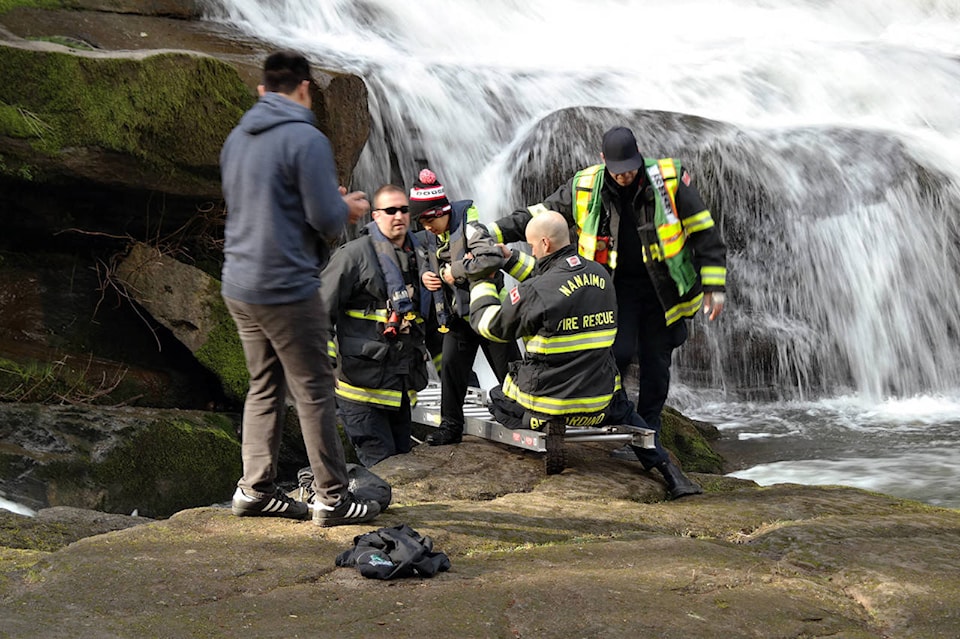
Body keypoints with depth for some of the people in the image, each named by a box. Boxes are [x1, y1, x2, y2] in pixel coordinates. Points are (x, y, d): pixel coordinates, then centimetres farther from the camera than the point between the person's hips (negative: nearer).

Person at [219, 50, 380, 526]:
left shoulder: (237, 138, 11)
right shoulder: (306, 139, -14)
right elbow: (326, 219, -17)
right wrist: (348, 208, 6)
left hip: (238, 287, 8)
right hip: (287, 290, -8)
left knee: (263, 388, 16)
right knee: (314, 392, 1)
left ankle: (255, 488, 17)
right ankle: (331, 496, 6)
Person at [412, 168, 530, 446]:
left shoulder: (469, 227, -18)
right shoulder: (432, 236, 7)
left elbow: (493, 258, -34)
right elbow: (429, 262, 25)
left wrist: (452, 271, -24)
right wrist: (425, 274, -1)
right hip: (457, 313, 7)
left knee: (509, 368, 3)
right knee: (451, 365, -1)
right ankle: (451, 425, 8)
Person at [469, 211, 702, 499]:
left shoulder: (533, 292, -19)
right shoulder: (600, 275, 1)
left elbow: (490, 324, -3)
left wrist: (480, 281, 12)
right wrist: (512, 260, 24)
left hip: (547, 404, -4)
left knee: (497, 399, 27)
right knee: (622, 409, 35)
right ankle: (669, 470, 20)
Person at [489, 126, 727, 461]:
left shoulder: (670, 180, -10)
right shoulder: (585, 188, -6)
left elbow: (704, 233, -5)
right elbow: (540, 215, 4)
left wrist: (714, 286, -8)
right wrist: (494, 231, -4)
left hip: (661, 289, 0)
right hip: (616, 285, 0)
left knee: (656, 364, 5)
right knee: (619, 352, -15)